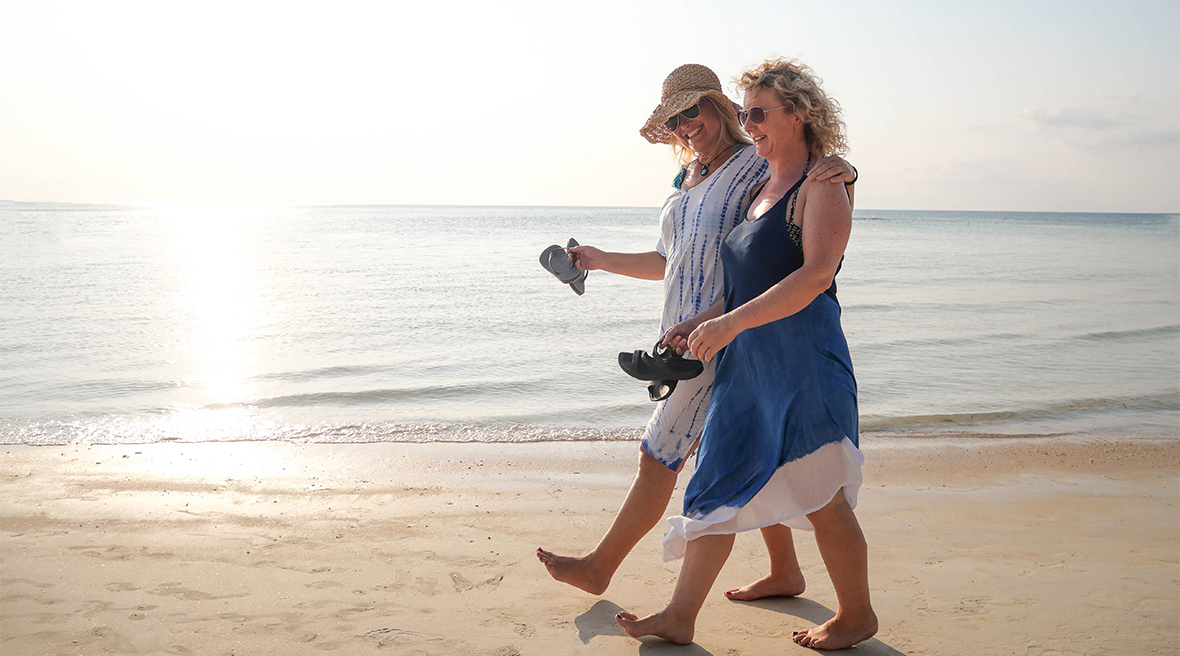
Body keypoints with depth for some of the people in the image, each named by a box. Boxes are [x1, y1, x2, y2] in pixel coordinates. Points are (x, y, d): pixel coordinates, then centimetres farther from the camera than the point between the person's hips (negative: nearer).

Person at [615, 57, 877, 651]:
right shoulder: (763, 192, 18)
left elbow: (816, 276, -22)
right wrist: (699, 323, 12)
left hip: (802, 362, -9)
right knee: (720, 485, 9)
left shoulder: (822, 187, -8)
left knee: (820, 496, 2)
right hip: (746, 363, 9)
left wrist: (731, 323, -27)